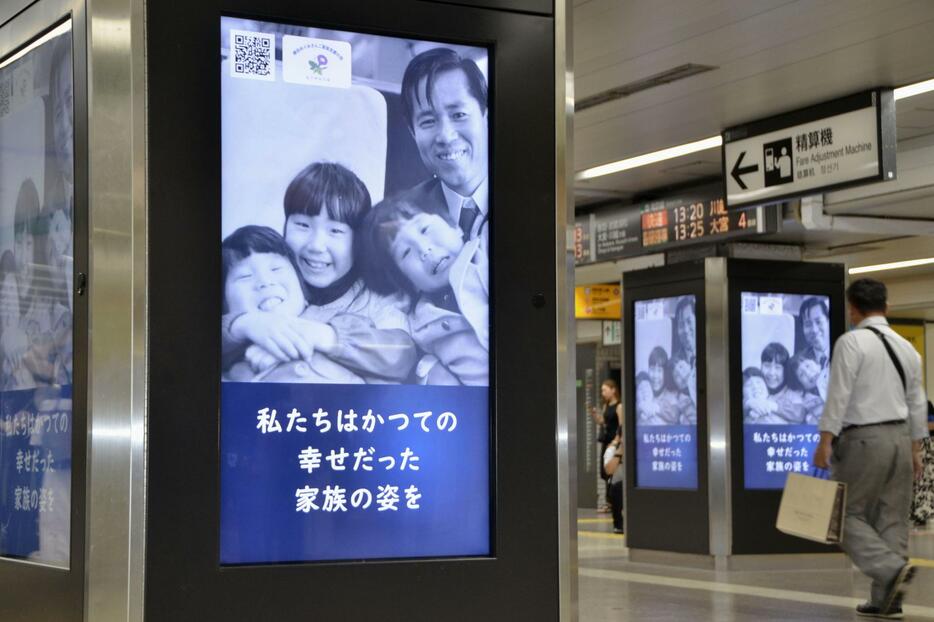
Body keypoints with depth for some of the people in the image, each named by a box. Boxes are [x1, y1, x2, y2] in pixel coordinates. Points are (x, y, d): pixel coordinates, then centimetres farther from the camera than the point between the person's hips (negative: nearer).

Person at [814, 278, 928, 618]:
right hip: (901, 437, 7)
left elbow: (839, 395, -15)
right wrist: (915, 449, 22)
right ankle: (885, 598, 10)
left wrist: (825, 441, -14)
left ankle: (891, 568, -18)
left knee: (848, 514, 2)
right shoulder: (907, 347, 12)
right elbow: (917, 403, 16)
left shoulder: (851, 342, -9)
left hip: (863, 439, -7)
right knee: (892, 518, 10)